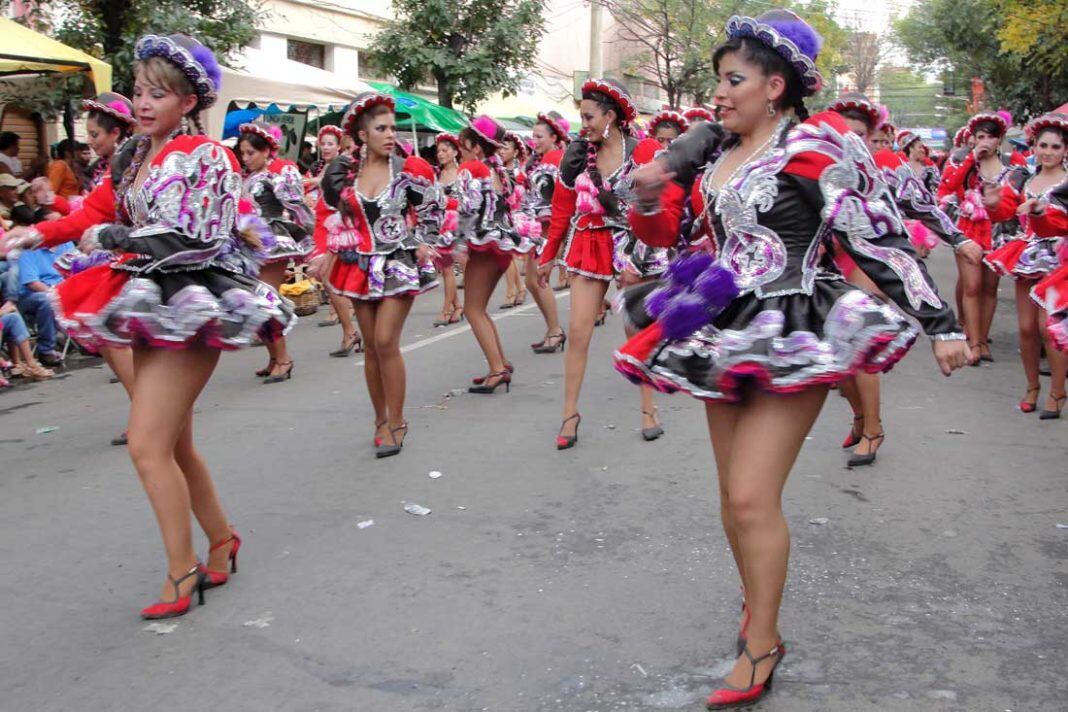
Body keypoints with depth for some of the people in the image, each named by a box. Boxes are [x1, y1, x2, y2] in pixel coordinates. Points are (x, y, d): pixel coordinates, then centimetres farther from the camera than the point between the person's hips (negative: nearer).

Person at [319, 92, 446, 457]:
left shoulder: (409, 170, -6)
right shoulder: (345, 173, 2)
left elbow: (434, 209, 6)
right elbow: (335, 215, 16)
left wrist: (421, 243, 1)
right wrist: (328, 251, 9)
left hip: (399, 264, -3)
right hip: (361, 266, 4)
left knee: (386, 341, -12)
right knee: (371, 346, 7)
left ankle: (395, 422, 0)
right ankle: (381, 419, 21)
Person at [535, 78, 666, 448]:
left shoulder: (644, 151, -7)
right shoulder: (578, 155, 4)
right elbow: (562, 209, 10)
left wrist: (637, 258, -13)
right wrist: (548, 257, 13)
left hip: (633, 247, -3)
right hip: (590, 248, 3)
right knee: (578, 331, -2)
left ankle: (648, 410, 20)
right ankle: (570, 413, 8)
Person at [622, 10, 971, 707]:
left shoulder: (818, 148, -10)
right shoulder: (715, 148, 10)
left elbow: (884, 239, -9)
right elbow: (664, 230, 17)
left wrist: (942, 325, -8)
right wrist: (650, 197, -5)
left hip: (793, 337, -7)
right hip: (726, 335, 7)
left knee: (753, 497, -10)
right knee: (733, 494, 12)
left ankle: (763, 642, 8)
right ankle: (758, 599, 34)